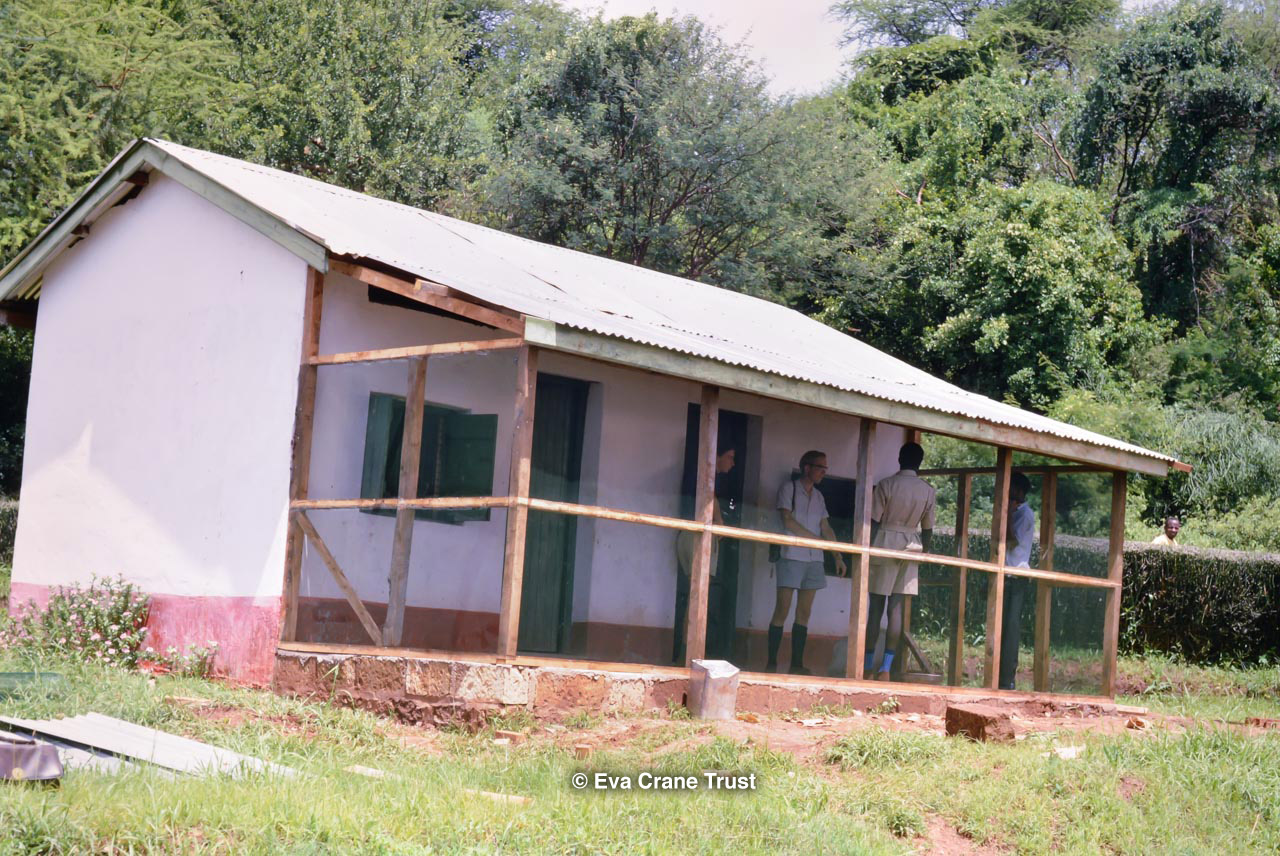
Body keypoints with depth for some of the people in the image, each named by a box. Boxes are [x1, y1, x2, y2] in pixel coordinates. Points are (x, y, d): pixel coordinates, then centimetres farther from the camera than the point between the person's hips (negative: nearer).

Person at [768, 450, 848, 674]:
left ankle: (797, 664, 5)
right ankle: (771, 663, -5)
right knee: (782, 611, -8)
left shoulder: (818, 496, 17)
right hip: (792, 557, -6)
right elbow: (788, 521, -10)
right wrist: (816, 539, -7)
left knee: (804, 613, 4)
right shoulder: (789, 488, -1)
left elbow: (826, 528, 16)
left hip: (813, 560, 6)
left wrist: (838, 557, 8)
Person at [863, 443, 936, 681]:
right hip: (910, 549, 2)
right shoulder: (929, 491, 1)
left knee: (876, 607, 3)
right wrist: (923, 554, 16)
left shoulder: (886, 485, -7)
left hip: (884, 544, -2)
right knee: (896, 609, 2)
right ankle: (886, 668, -2)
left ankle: (868, 666, 5)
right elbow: (927, 529, 6)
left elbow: (874, 522, -8)